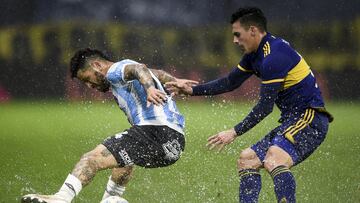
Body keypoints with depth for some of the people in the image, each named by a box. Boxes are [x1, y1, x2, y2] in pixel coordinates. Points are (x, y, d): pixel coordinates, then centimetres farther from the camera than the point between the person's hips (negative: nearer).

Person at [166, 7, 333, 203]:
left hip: (309, 118, -11)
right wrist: (192, 90, 18)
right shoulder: (255, 54, 13)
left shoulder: (274, 56, -19)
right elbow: (230, 82, 24)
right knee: (246, 160, 13)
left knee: (273, 161, -33)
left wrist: (235, 132, -16)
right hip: (292, 121, 11)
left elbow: (265, 106, -20)